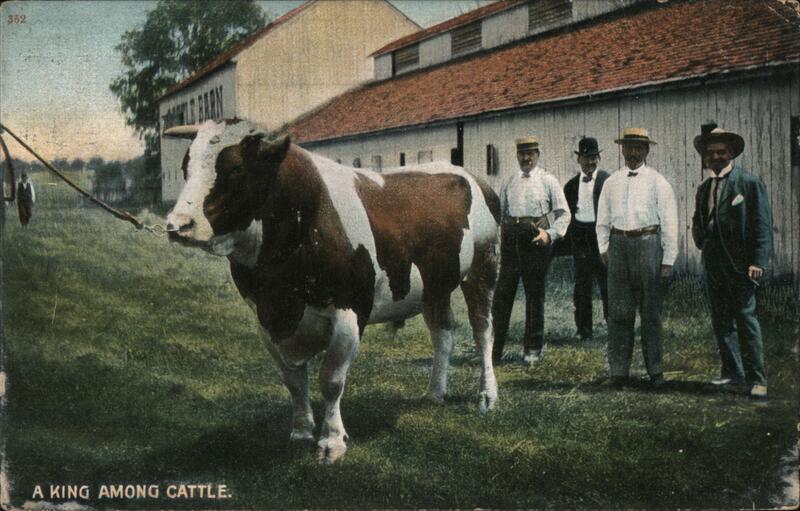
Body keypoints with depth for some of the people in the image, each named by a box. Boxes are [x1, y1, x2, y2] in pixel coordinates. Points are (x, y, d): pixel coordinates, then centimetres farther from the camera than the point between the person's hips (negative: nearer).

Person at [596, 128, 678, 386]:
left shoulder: (658, 182, 3)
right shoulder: (612, 182, 13)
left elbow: (669, 223, 1)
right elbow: (603, 220, 18)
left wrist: (668, 261, -4)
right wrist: (604, 248, 5)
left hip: (648, 244, -2)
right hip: (619, 244, 3)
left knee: (651, 311, 4)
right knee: (619, 311, 2)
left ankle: (655, 370, 13)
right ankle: (618, 370, 7)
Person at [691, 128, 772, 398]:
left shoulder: (750, 183, -3)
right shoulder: (704, 187, 15)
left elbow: (762, 224, -7)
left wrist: (758, 261, -15)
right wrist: (701, 242, 5)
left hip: (739, 264, -6)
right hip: (712, 263, 6)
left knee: (746, 319, -7)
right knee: (721, 322, 9)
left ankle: (756, 379, -3)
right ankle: (733, 373, 17)